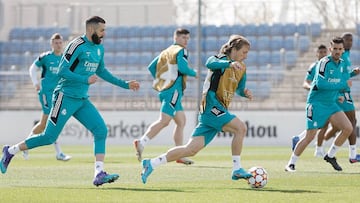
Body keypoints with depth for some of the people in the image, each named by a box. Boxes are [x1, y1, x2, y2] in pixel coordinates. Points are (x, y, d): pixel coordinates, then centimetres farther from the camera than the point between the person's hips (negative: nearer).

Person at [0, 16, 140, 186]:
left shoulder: (99, 48, 12)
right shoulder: (77, 45, -14)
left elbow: (101, 71, 28)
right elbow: (62, 71, -18)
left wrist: (125, 84, 26)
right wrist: (85, 80, -24)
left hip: (82, 100, 8)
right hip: (66, 97, -8)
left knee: (101, 130, -10)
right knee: (49, 137, -5)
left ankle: (99, 174, -13)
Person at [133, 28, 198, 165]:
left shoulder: (166, 52, 20)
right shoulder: (180, 51, -3)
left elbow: (151, 67, 20)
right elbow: (183, 68, -18)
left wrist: (160, 80, 27)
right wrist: (194, 73, 0)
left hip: (165, 88, 10)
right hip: (173, 90, -10)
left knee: (181, 121, 14)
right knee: (164, 120, -18)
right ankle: (141, 142, -29)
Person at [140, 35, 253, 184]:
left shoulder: (241, 69, 18)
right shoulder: (221, 60, -6)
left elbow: (239, 89, 31)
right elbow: (210, 63, -30)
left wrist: (245, 93, 7)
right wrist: (230, 63, -47)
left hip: (219, 110, 8)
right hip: (212, 106, -8)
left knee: (192, 149, 1)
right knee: (241, 127, -22)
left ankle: (151, 164, 8)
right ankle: (237, 169, -14)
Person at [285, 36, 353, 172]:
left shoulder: (342, 64, 8)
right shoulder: (324, 63, -16)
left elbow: (346, 83, 18)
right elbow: (320, 83, -27)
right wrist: (342, 84, -23)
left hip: (331, 104, 7)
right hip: (316, 103, -7)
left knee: (348, 128, -7)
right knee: (310, 135, -10)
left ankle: (330, 156, 10)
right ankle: (291, 164, 3)